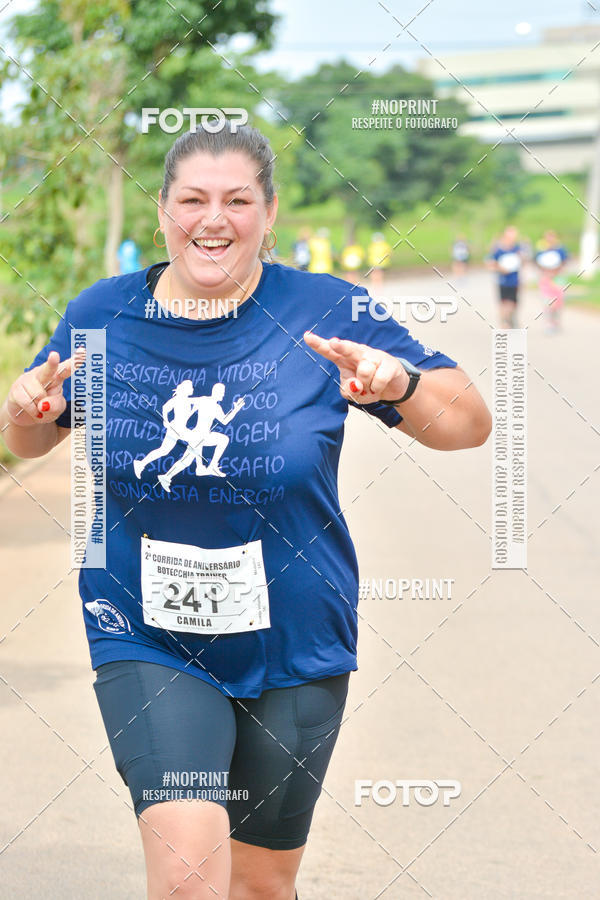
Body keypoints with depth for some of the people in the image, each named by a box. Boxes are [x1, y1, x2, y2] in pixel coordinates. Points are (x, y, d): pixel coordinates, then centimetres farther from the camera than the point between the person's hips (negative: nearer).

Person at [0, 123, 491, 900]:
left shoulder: (325, 313, -7)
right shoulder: (100, 316, -1)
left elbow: (468, 425, -5)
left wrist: (401, 382, -27)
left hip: (294, 649, 1)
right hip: (146, 641, 0)